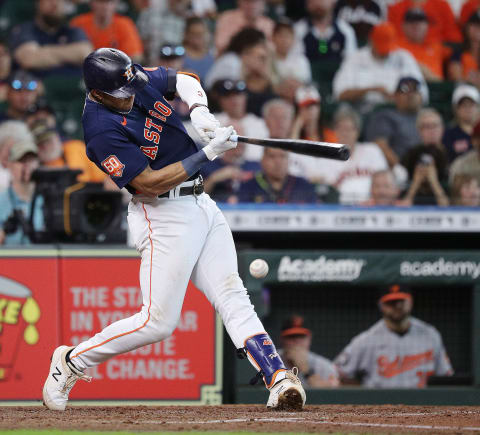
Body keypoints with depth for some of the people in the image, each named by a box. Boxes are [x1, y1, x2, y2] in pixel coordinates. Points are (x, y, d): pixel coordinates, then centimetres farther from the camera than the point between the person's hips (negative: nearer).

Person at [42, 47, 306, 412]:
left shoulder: (136, 78, 1)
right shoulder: (102, 131, -22)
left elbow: (183, 81, 18)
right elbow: (150, 182, -24)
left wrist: (199, 109, -4)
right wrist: (208, 154, -24)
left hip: (200, 202, 8)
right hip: (164, 215, -8)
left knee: (232, 295, -3)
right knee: (159, 321, -8)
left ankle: (278, 378, -12)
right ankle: (71, 362, 8)